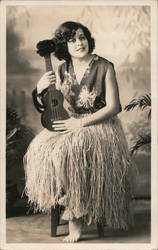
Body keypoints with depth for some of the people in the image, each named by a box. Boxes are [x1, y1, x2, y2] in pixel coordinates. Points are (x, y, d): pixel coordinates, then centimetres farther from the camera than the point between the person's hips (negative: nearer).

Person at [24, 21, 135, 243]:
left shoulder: (104, 67, -6)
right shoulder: (62, 70, 7)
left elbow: (113, 107, -11)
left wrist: (81, 123, -20)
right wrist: (40, 90, -11)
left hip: (100, 124, -5)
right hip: (71, 123, 5)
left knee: (70, 151, -34)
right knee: (41, 148, -24)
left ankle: (76, 217, -18)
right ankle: (75, 210, -13)